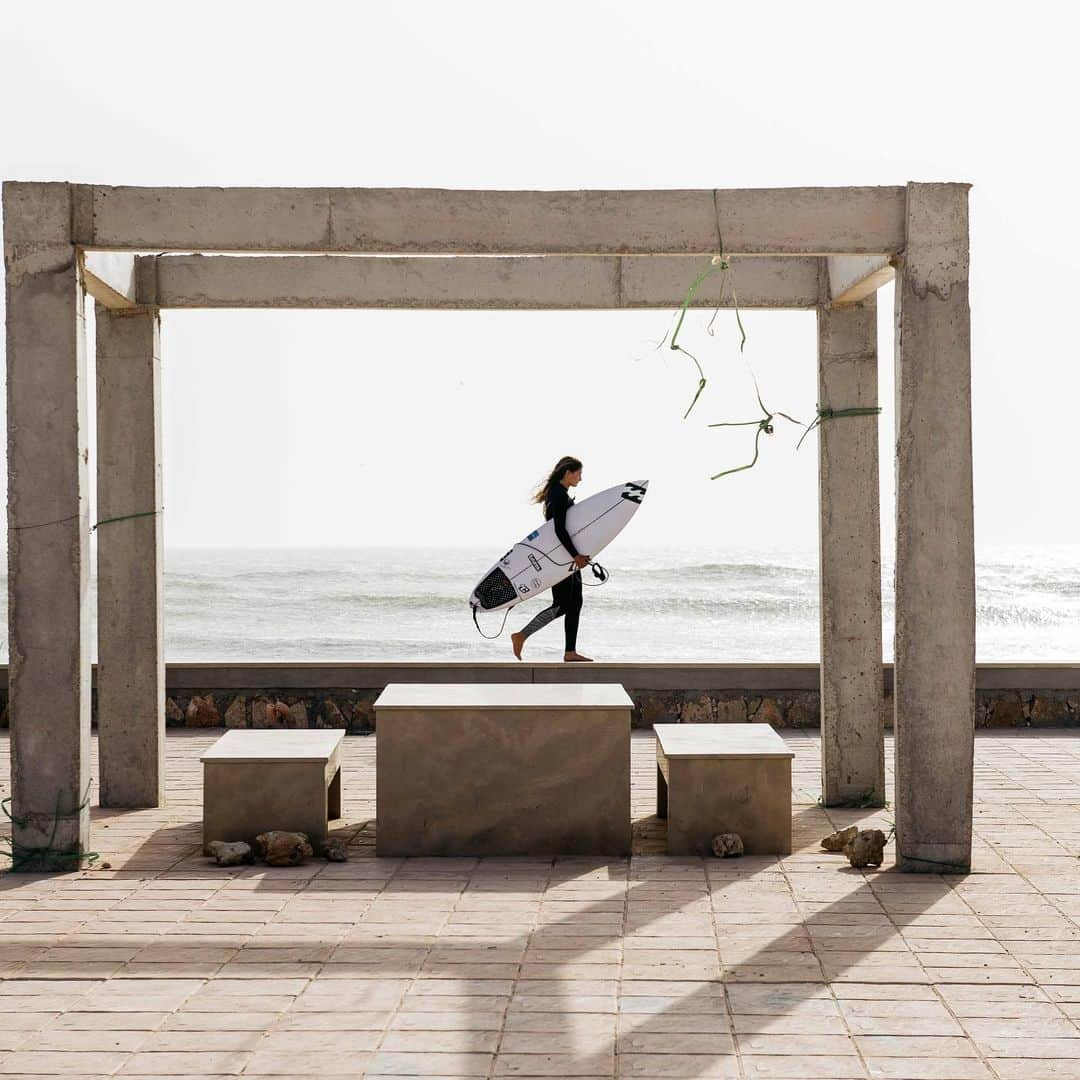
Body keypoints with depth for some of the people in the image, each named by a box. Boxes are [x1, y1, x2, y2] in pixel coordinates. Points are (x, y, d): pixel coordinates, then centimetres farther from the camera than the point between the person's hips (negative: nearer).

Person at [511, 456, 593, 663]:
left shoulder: (561, 494, 16)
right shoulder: (558, 495, -15)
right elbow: (559, 530, -23)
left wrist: (579, 555, 19)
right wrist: (575, 555, -22)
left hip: (568, 555, 10)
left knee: (575, 603, 7)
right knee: (561, 605, -9)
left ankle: (570, 653, 8)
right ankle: (521, 636, -4)